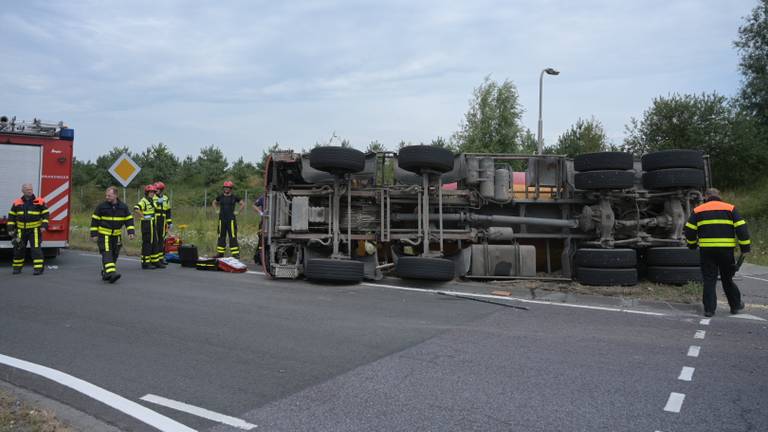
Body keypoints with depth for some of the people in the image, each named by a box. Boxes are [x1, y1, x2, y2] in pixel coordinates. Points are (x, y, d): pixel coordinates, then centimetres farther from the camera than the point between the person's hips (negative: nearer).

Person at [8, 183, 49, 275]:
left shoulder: (40, 202, -2)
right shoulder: (16, 203, 5)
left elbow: (45, 214, -1)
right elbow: (11, 217, 10)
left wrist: (44, 226, -12)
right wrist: (10, 229, 4)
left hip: (35, 230, -3)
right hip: (21, 230, 3)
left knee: (36, 248, -9)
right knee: (18, 249, 10)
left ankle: (39, 268, -6)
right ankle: (17, 267, 25)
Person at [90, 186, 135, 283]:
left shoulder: (123, 207, 1)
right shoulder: (101, 206, -5)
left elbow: (129, 220, 6)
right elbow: (94, 220, 0)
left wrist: (131, 232, -4)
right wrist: (94, 234, -2)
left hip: (117, 235, 4)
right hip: (104, 235, -4)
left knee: (114, 256, 9)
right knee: (107, 254, -17)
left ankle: (105, 273, 24)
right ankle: (111, 273, -27)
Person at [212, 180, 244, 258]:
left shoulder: (234, 197, 0)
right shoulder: (220, 196, 8)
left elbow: (243, 204, 9)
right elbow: (214, 203, 26)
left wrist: (237, 211, 1)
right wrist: (217, 210, 13)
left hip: (231, 219, -3)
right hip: (222, 219, 4)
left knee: (233, 237, -6)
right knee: (221, 236, 9)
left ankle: (235, 253, -4)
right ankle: (220, 253, 18)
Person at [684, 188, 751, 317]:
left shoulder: (698, 210, 7)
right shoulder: (730, 208, 6)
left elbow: (689, 230, 5)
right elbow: (741, 228, -1)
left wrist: (692, 244, 21)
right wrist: (745, 247, 3)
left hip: (706, 250, 0)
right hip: (726, 249, 1)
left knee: (709, 279, 4)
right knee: (727, 278, 15)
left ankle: (709, 309, 1)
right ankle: (735, 305, 27)